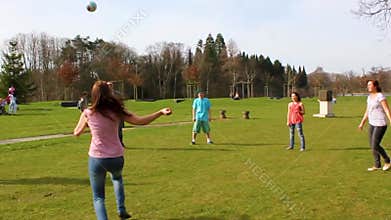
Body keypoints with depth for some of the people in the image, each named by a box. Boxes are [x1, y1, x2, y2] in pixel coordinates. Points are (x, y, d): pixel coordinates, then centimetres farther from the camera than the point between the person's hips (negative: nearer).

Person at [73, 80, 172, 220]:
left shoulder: (88, 113, -6)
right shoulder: (116, 111, -6)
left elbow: (76, 133, 9)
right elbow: (140, 121, -9)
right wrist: (161, 112, -5)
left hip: (96, 159, -1)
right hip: (116, 158, 1)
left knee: (98, 197, 14)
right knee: (117, 177, 37)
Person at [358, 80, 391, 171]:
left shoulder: (380, 96, -15)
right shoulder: (369, 97, 11)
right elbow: (367, 111, 17)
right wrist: (362, 123, 19)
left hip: (380, 124, -9)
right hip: (372, 124, 9)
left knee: (375, 146, -8)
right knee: (372, 145, 11)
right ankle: (377, 165, 24)